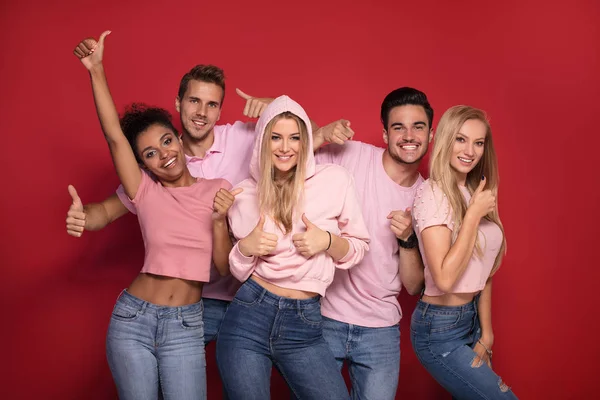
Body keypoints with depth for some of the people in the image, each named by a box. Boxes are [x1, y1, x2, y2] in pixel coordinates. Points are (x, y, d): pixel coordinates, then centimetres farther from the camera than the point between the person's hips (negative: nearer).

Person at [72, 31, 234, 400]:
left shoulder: (219, 190, 2)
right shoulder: (147, 193, 1)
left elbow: (225, 266, 1)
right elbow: (115, 136, -12)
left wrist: (219, 221, -16)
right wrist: (97, 71, -20)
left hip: (185, 325, 0)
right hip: (133, 318, 0)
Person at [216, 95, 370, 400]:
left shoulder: (335, 180, -1)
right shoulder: (245, 194, 4)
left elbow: (359, 247, 6)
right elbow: (237, 270, 11)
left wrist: (328, 241, -15)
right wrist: (245, 247, -11)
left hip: (305, 324, 0)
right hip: (248, 317, 1)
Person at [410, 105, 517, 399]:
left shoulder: (474, 194, 7)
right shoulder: (432, 194, -18)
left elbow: (483, 271, 11)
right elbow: (444, 279, -27)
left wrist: (486, 334, 9)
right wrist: (474, 213, -22)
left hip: (471, 319, 8)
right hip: (440, 330, -8)